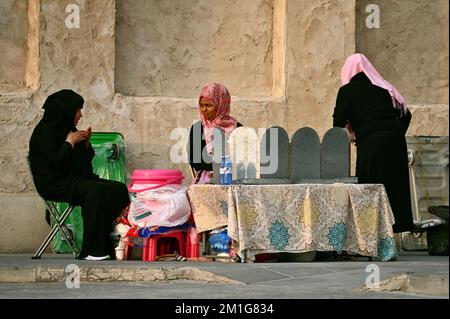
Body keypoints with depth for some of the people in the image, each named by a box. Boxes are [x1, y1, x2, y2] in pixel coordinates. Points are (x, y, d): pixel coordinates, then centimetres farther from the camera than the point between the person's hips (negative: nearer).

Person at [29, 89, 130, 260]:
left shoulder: (69, 129, 19)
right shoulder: (45, 131, -8)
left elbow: (87, 159, 22)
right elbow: (55, 161, -21)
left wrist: (86, 142, 5)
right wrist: (70, 142, -11)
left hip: (76, 179, 9)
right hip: (54, 184, -9)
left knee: (119, 189, -9)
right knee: (94, 192, -34)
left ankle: (115, 245, -17)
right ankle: (91, 251, -32)